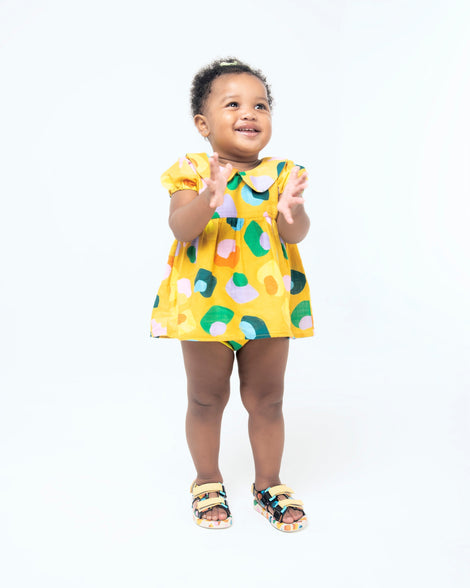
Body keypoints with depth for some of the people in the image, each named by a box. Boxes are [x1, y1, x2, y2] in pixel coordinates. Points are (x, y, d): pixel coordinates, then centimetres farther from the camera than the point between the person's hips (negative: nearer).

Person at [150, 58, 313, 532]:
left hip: (268, 304, 2)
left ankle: (268, 484, 32)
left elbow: (295, 234, -11)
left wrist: (291, 212, -33)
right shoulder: (192, 172, -4)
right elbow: (181, 230, -18)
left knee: (266, 400, 12)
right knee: (206, 400, 12)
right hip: (206, 304, -1)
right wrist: (208, 200, -36)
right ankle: (208, 483, 33)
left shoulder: (282, 173, 0)